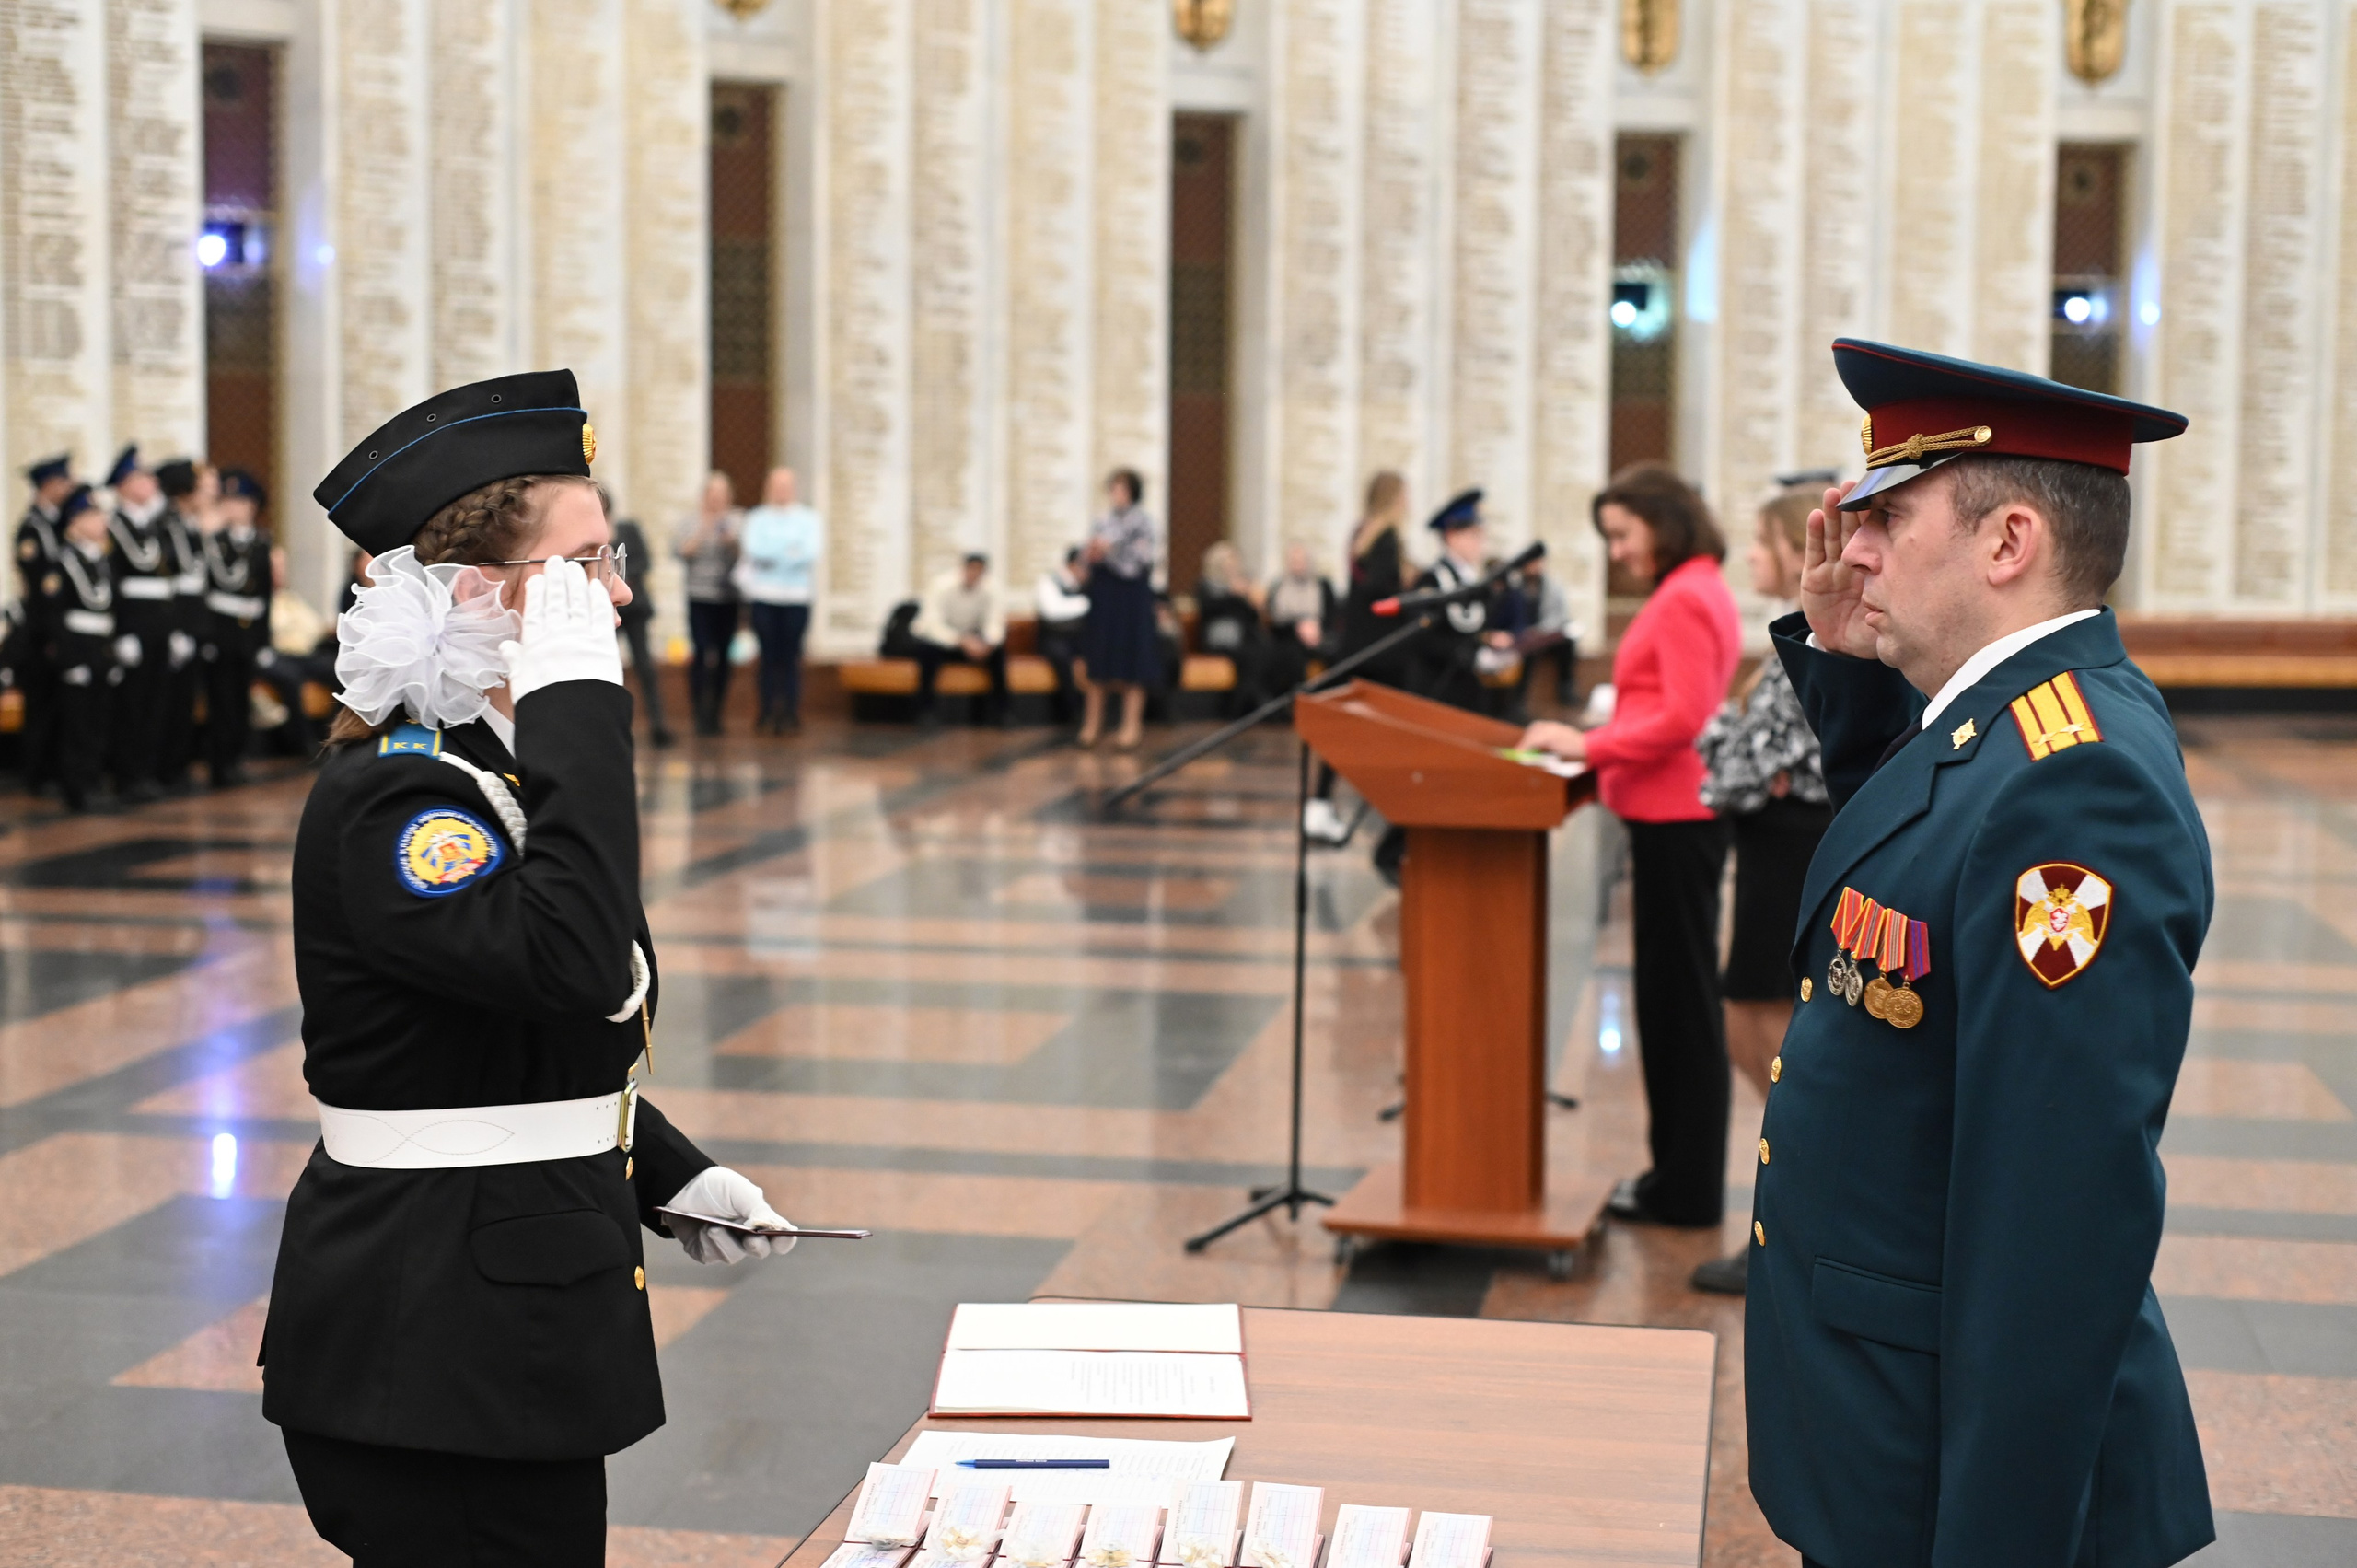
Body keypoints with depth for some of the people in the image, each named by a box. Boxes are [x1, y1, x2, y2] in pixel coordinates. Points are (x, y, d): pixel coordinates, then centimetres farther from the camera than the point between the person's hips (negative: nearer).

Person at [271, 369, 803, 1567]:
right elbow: (574, 963, -36)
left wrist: (665, 1177, 13)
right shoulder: (388, 800, -20)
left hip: (506, 1320, 10)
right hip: (429, 1345, -10)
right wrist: (576, 700, -31)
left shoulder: (492, 764, 11)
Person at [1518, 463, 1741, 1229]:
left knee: (1679, 999, -3)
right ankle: (1681, 1174, 22)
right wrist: (1595, 743, 12)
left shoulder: (1683, 599, -15)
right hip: (1676, 812, 10)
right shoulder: (1696, 592, 17)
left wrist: (1590, 745, -17)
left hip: (1676, 817, -10)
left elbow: (1683, 718, -22)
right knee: (1675, 995, 14)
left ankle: (1687, 1191, 5)